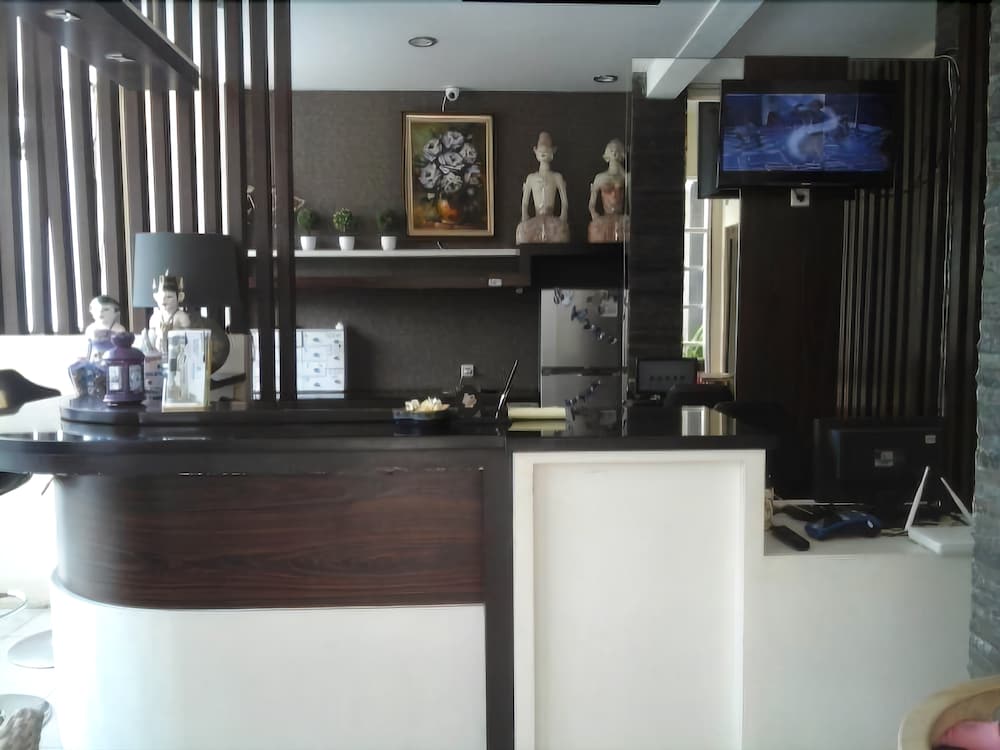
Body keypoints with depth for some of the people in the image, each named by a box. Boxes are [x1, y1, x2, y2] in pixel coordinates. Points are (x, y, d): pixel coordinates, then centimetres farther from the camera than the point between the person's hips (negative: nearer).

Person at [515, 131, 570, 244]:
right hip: (535, 221, 1)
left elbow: (564, 202, 6)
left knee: (560, 228, -31)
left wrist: (562, 217, -9)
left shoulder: (557, 177, 10)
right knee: (523, 228, -29)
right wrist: (524, 218, -4)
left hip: (552, 220, -1)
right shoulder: (531, 177, 13)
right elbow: (524, 202, 11)